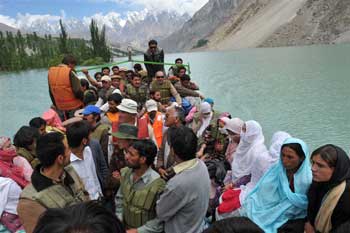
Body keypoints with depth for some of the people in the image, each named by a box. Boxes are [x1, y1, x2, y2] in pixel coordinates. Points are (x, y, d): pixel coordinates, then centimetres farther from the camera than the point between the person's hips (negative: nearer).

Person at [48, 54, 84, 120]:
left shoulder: (51, 72, 3)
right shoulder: (70, 72, -16)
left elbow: (51, 92, 10)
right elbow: (77, 91, -19)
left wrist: (56, 104, 20)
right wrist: (82, 99, 1)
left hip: (60, 107, 5)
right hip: (73, 106, -5)